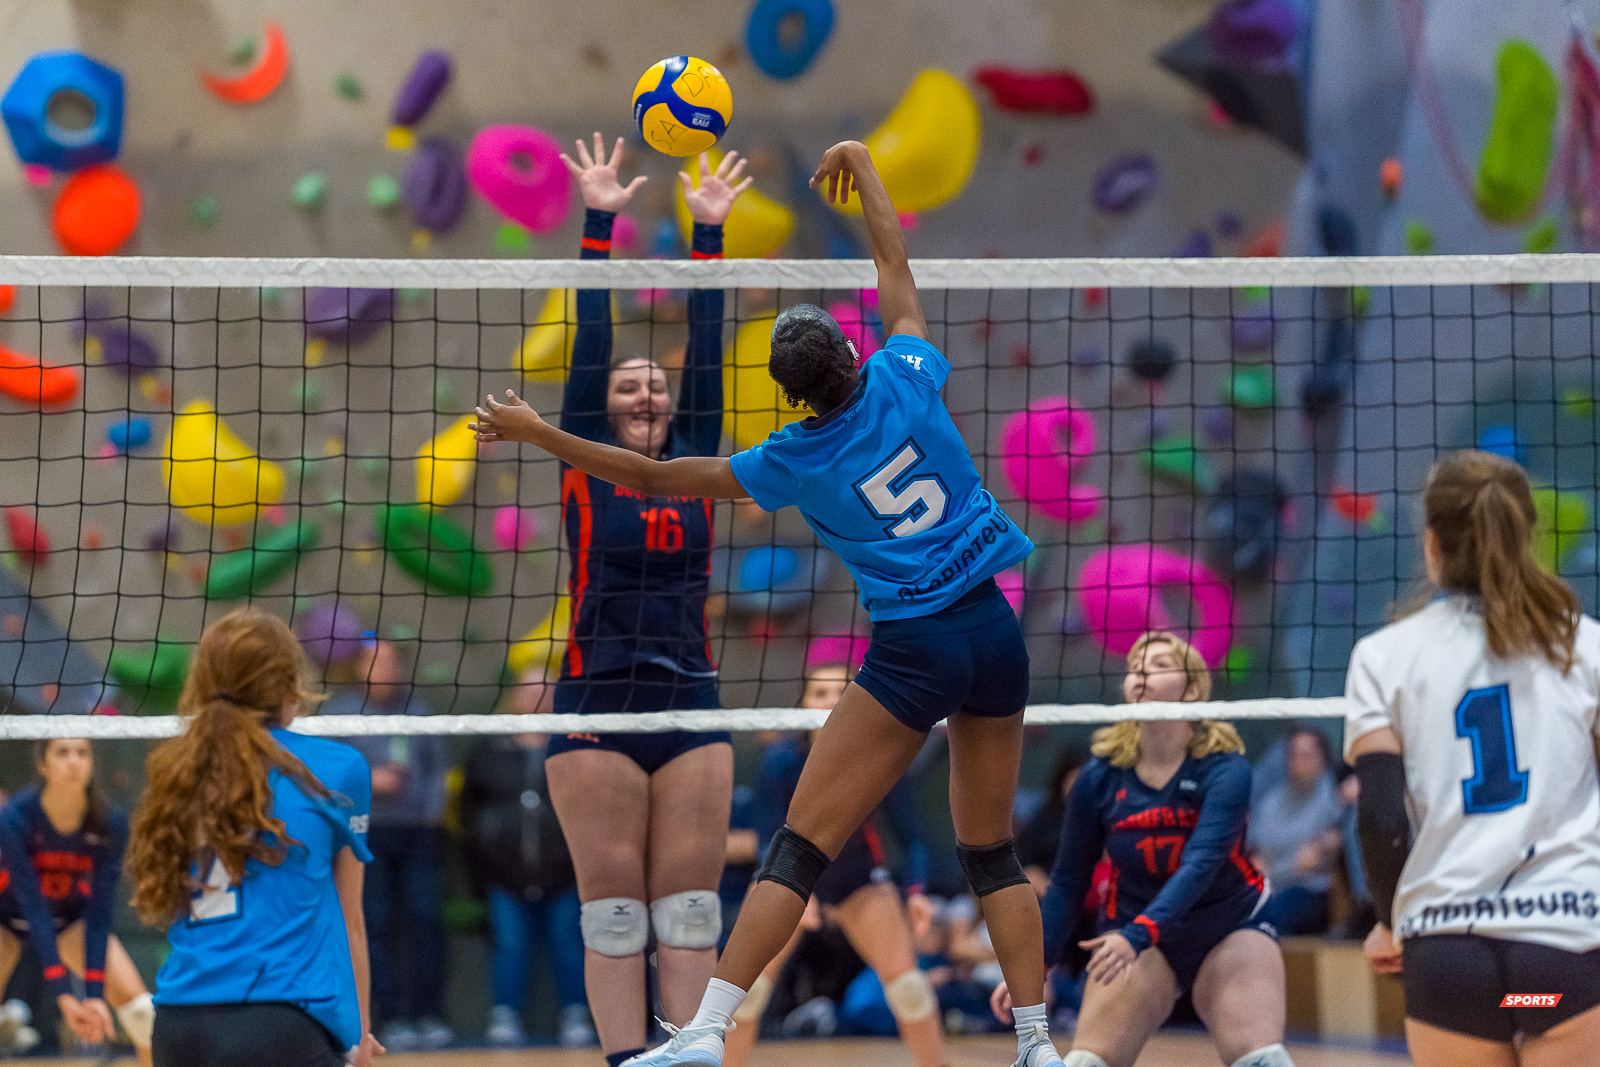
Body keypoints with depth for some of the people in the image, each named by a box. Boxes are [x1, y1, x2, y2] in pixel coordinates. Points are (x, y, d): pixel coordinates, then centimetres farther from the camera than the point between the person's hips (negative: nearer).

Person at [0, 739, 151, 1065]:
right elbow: (34, 910, -35)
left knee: (139, 1005, -14)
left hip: (72, 915, 3)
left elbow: (99, 913, -23)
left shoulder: (110, 823, -26)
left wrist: (94, 994, -31)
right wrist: (63, 995, -40)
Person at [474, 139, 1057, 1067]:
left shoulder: (796, 462, -6)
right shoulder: (907, 381, -2)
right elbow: (896, 265, 15)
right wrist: (863, 170, 29)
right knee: (993, 851, 14)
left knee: (802, 844, -3)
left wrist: (536, 432, 11)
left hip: (916, 648, -4)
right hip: (996, 628, 4)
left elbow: (654, 477, 3)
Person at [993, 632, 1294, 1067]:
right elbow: (1067, 882, 0)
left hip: (1229, 930, -2)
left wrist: (1137, 935, -46)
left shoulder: (1225, 770, -19)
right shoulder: (1100, 778, -9)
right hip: (1135, 937, 2)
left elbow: (1201, 864, -32)